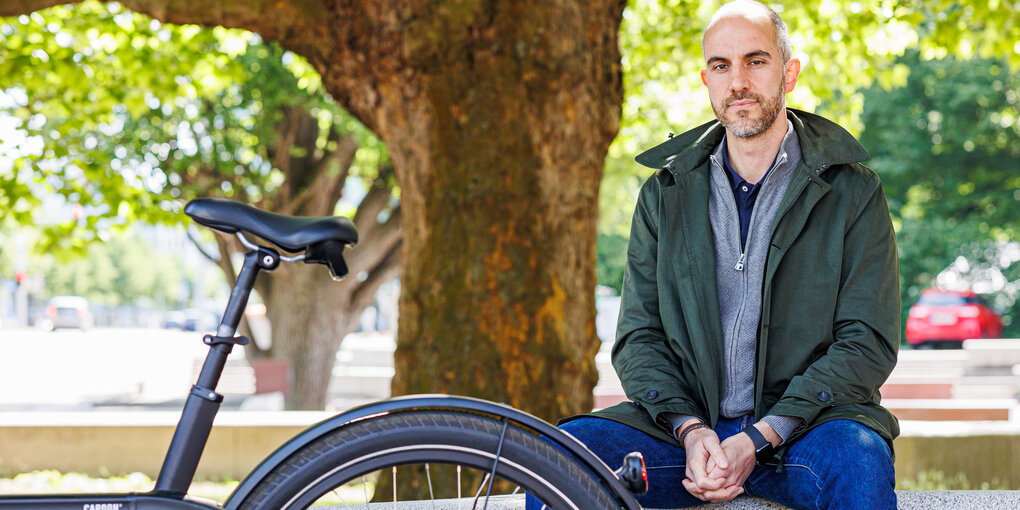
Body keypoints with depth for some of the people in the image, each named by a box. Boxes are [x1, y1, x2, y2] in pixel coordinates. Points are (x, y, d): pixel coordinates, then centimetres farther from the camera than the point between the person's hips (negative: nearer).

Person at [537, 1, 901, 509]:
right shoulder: (665, 194, 11)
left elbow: (867, 343, -4)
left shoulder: (853, 191, 3)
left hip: (805, 423, -2)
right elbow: (638, 335, 8)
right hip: (684, 423, 3)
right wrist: (690, 428, -12)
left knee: (859, 460, -35)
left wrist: (759, 438, -16)